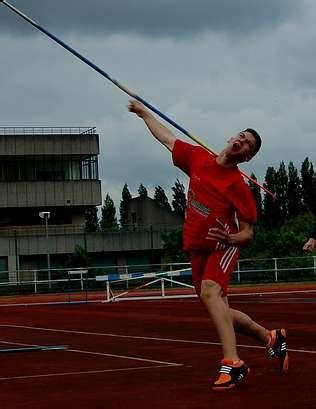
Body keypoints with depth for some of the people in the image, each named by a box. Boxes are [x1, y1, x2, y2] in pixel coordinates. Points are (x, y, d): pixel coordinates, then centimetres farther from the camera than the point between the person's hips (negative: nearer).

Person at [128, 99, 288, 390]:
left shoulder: (238, 186, -15)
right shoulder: (198, 158, -1)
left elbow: (248, 233, -12)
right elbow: (166, 137, 15)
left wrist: (229, 239, -33)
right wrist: (143, 112, 24)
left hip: (223, 247, -6)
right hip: (197, 249, 6)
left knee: (209, 292, -33)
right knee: (221, 312, 11)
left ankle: (232, 364, -42)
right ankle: (271, 337, 33)